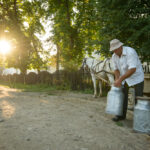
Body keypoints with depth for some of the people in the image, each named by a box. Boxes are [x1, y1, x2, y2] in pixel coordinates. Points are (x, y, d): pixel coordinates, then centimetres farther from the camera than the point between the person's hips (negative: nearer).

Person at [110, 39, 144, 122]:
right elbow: (116, 69, 2)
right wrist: (117, 81, -13)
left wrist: (120, 79, -35)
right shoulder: (114, 56, -7)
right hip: (124, 77, 6)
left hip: (136, 76, -6)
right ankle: (122, 115, 17)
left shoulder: (130, 52, -29)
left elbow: (132, 69, -35)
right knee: (122, 95, 5)